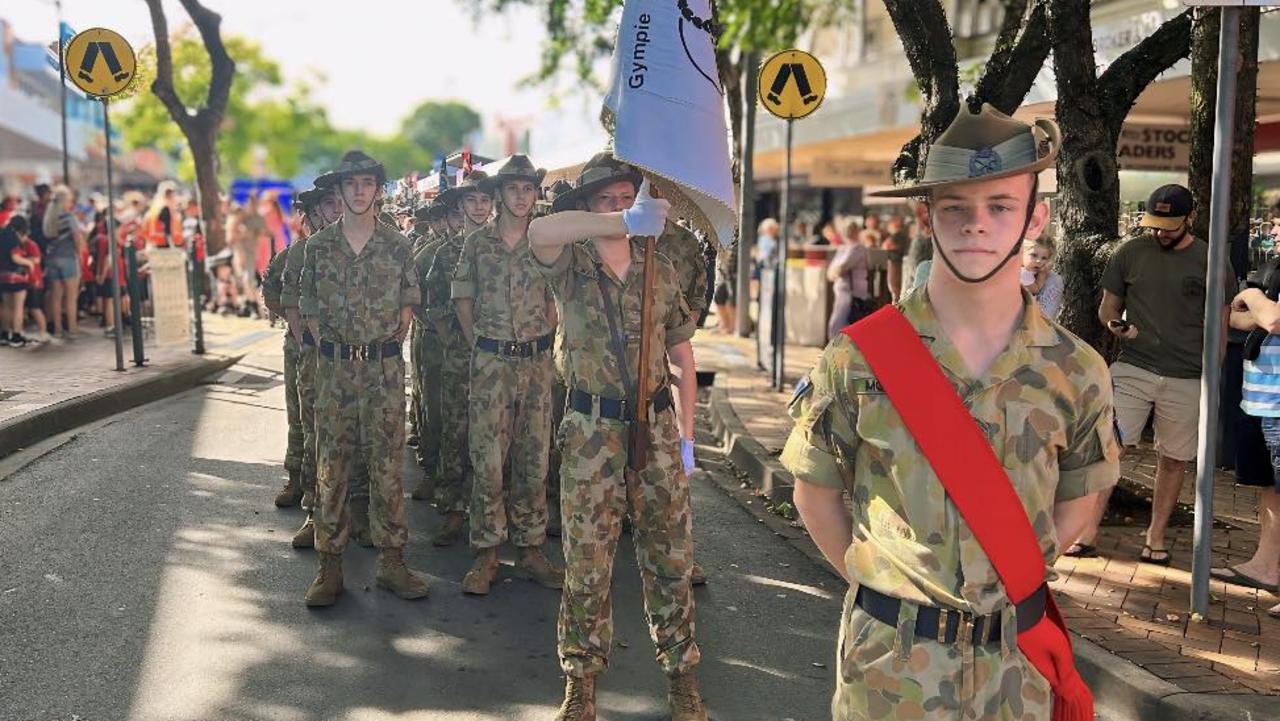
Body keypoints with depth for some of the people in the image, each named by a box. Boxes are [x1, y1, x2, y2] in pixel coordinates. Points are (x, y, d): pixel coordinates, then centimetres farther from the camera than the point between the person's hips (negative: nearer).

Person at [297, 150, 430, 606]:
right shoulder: (318, 247, 4)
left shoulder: (397, 246, 4)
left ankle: (391, 561, 13)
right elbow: (310, 308, 9)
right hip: (334, 368, 1)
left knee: (387, 465, 3)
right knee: (330, 466, 3)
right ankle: (330, 565, 11)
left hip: (384, 368, 0)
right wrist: (329, 348, 2)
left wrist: (392, 343, 3)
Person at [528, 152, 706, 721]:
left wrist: (685, 436, 7)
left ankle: (681, 673, 24)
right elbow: (539, 232, -29)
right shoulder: (572, 265, -3)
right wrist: (627, 222, -36)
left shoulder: (661, 270, 7)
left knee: (670, 556, 8)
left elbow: (682, 358, 12)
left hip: (656, 426, 2)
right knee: (586, 561, 4)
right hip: (591, 430, -2)